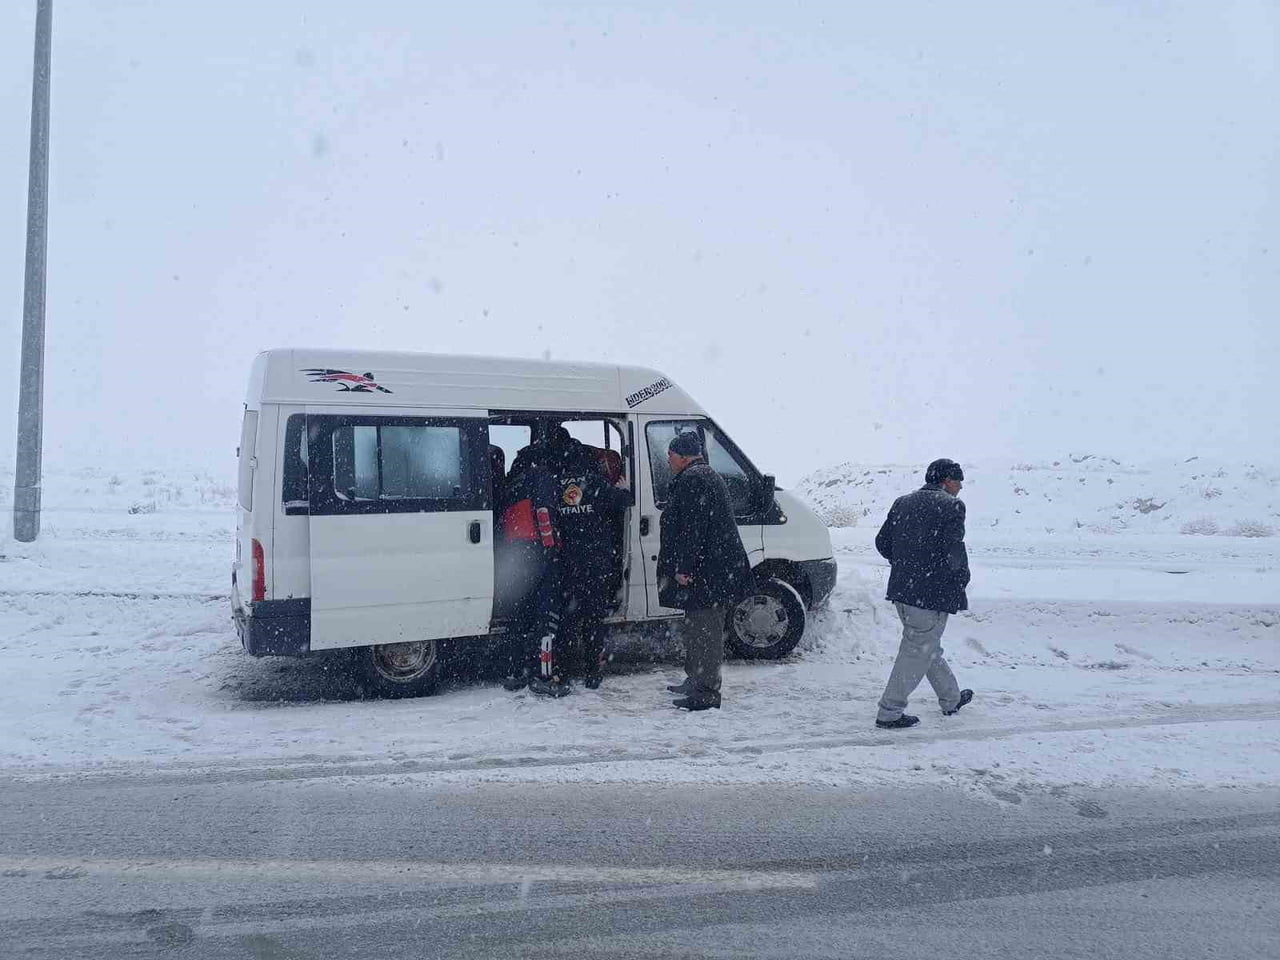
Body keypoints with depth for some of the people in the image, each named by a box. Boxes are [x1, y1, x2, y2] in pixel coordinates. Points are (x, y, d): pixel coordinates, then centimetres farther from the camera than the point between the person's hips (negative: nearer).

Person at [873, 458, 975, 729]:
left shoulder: (902, 502, 11)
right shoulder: (952, 505, -10)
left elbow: (882, 542, 10)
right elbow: (954, 551, -17)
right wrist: (961, 580, 0)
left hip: (901, 589, 8)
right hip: (933, 593, -8)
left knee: (928, 646, 21)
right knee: (917, 652, 1)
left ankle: (951, 699, 38)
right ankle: (889, 713, 5)